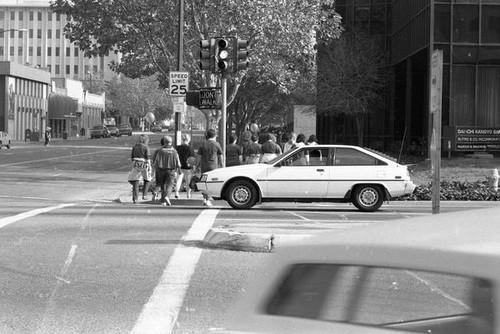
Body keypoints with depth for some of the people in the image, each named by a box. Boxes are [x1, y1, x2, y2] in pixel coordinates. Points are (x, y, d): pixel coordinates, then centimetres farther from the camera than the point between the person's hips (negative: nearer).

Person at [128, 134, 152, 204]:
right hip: (144, 165, -3)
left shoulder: (134, 146, 6)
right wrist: (149, 167, -6)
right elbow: (148, 158, -10)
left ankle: (135, 198, -3)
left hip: (136, 164, 3)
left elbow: (131, 157, 10)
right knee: (147, 180, 20)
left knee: (135, 182, 4)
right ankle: (144, 195, 11)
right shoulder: (146, 147, -7)